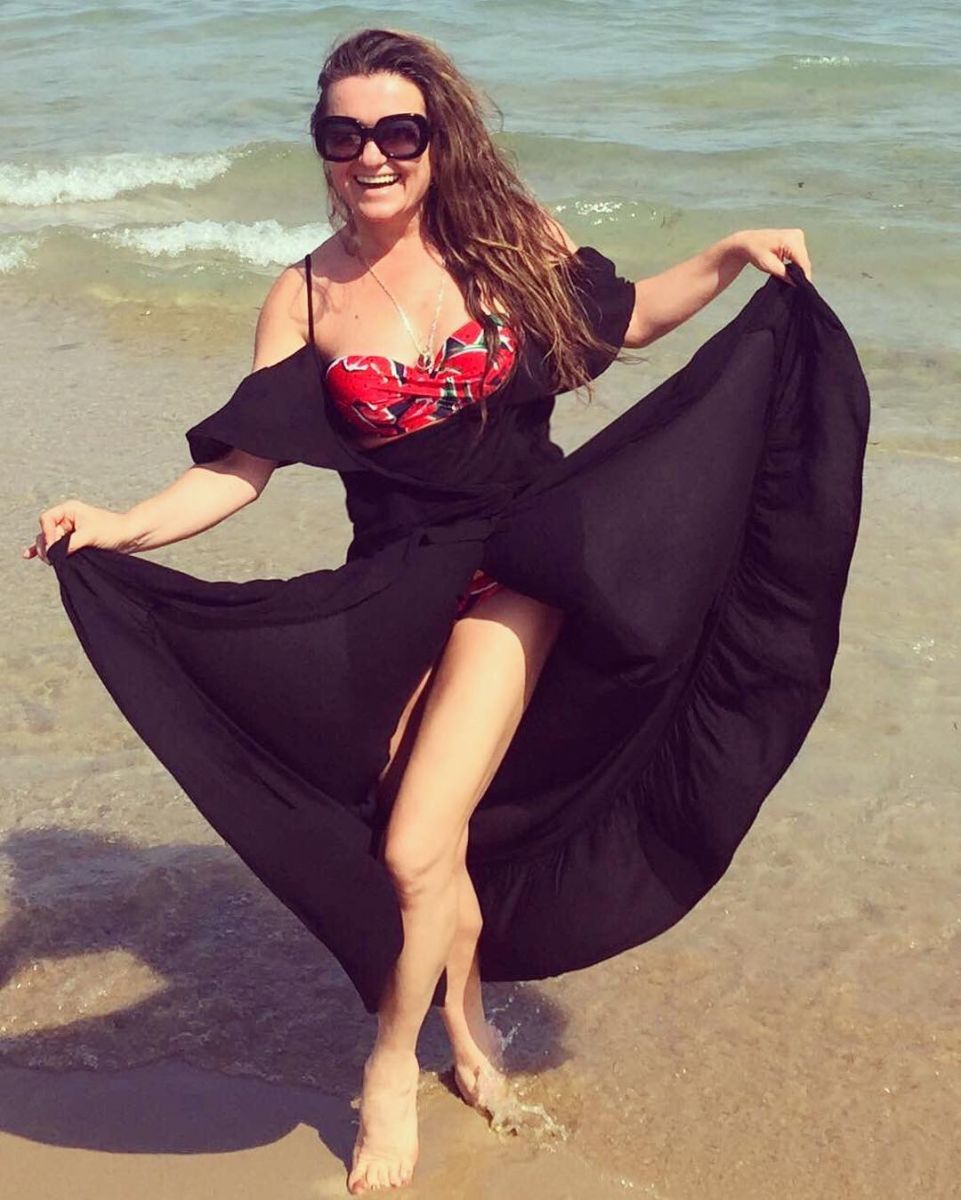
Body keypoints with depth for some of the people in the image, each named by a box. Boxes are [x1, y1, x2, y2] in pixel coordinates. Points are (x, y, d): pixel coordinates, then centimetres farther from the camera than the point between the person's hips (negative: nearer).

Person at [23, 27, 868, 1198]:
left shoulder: (506, 239, -3)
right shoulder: (306, 298, -3)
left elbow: (621, 318, 13)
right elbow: (243, 466, -6)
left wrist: (731, 256, 0)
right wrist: (125, 526, -20)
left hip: (521, 566, -2)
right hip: (396, 588, 2)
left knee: (416, 852, -12)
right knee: (440, 840, 12)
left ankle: (390, 1068, 16)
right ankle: (465, 1019, 44)